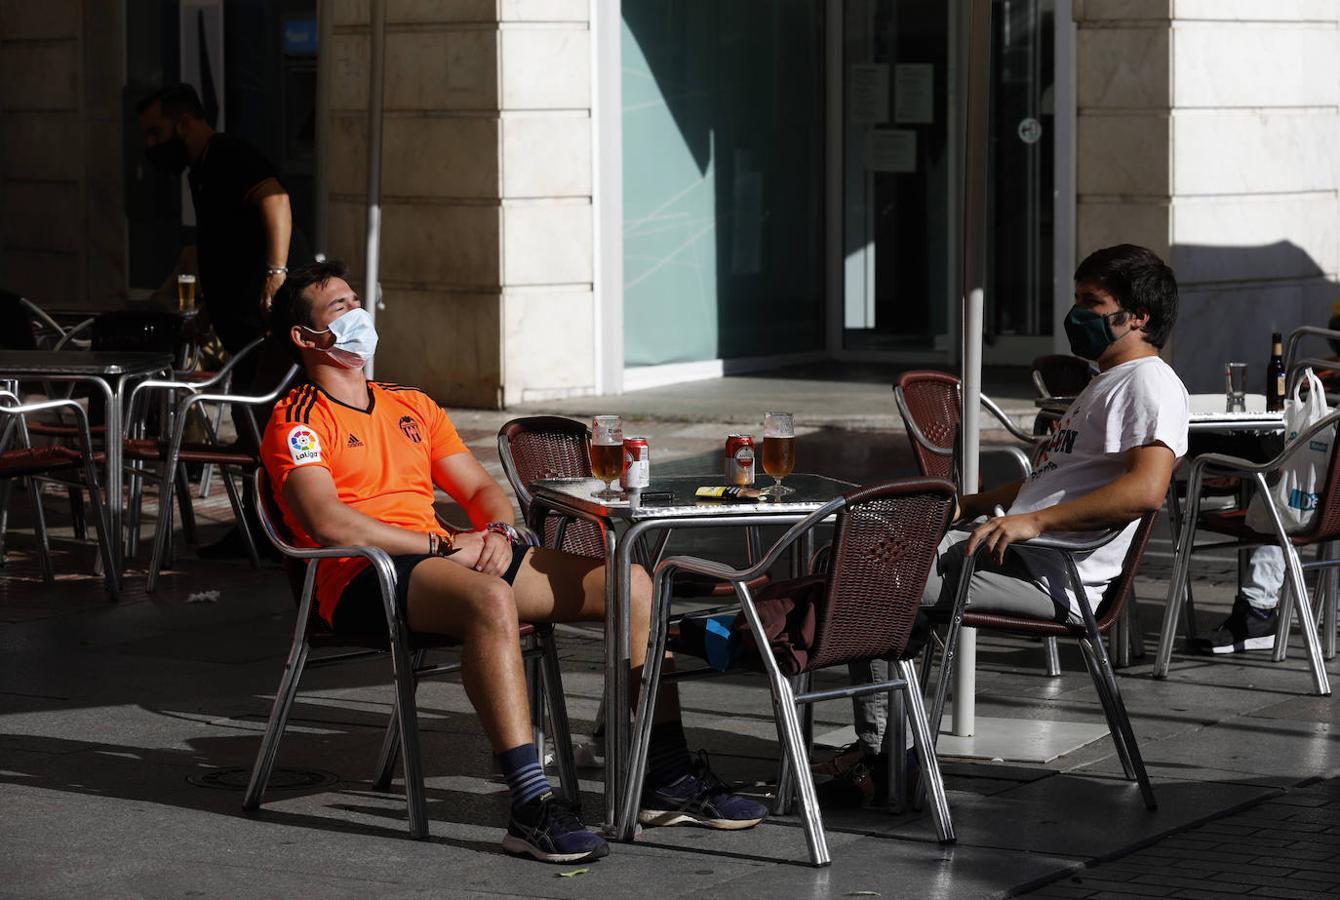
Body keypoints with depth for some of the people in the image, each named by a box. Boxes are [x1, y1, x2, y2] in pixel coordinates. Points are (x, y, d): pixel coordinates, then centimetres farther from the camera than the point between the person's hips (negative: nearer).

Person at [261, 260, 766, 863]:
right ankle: (532, 808, -46)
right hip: (363, 580, -8)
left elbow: (480, 488, 24)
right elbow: (328, 523, -13)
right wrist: (445, 545, -14)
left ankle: (668, 780, -4)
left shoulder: (411, 405, 26)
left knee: (630, 583, -5)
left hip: (450, 558, 8)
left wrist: (498, 532, -1)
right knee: (491, 598, -41)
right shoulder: (296, 422, 2)